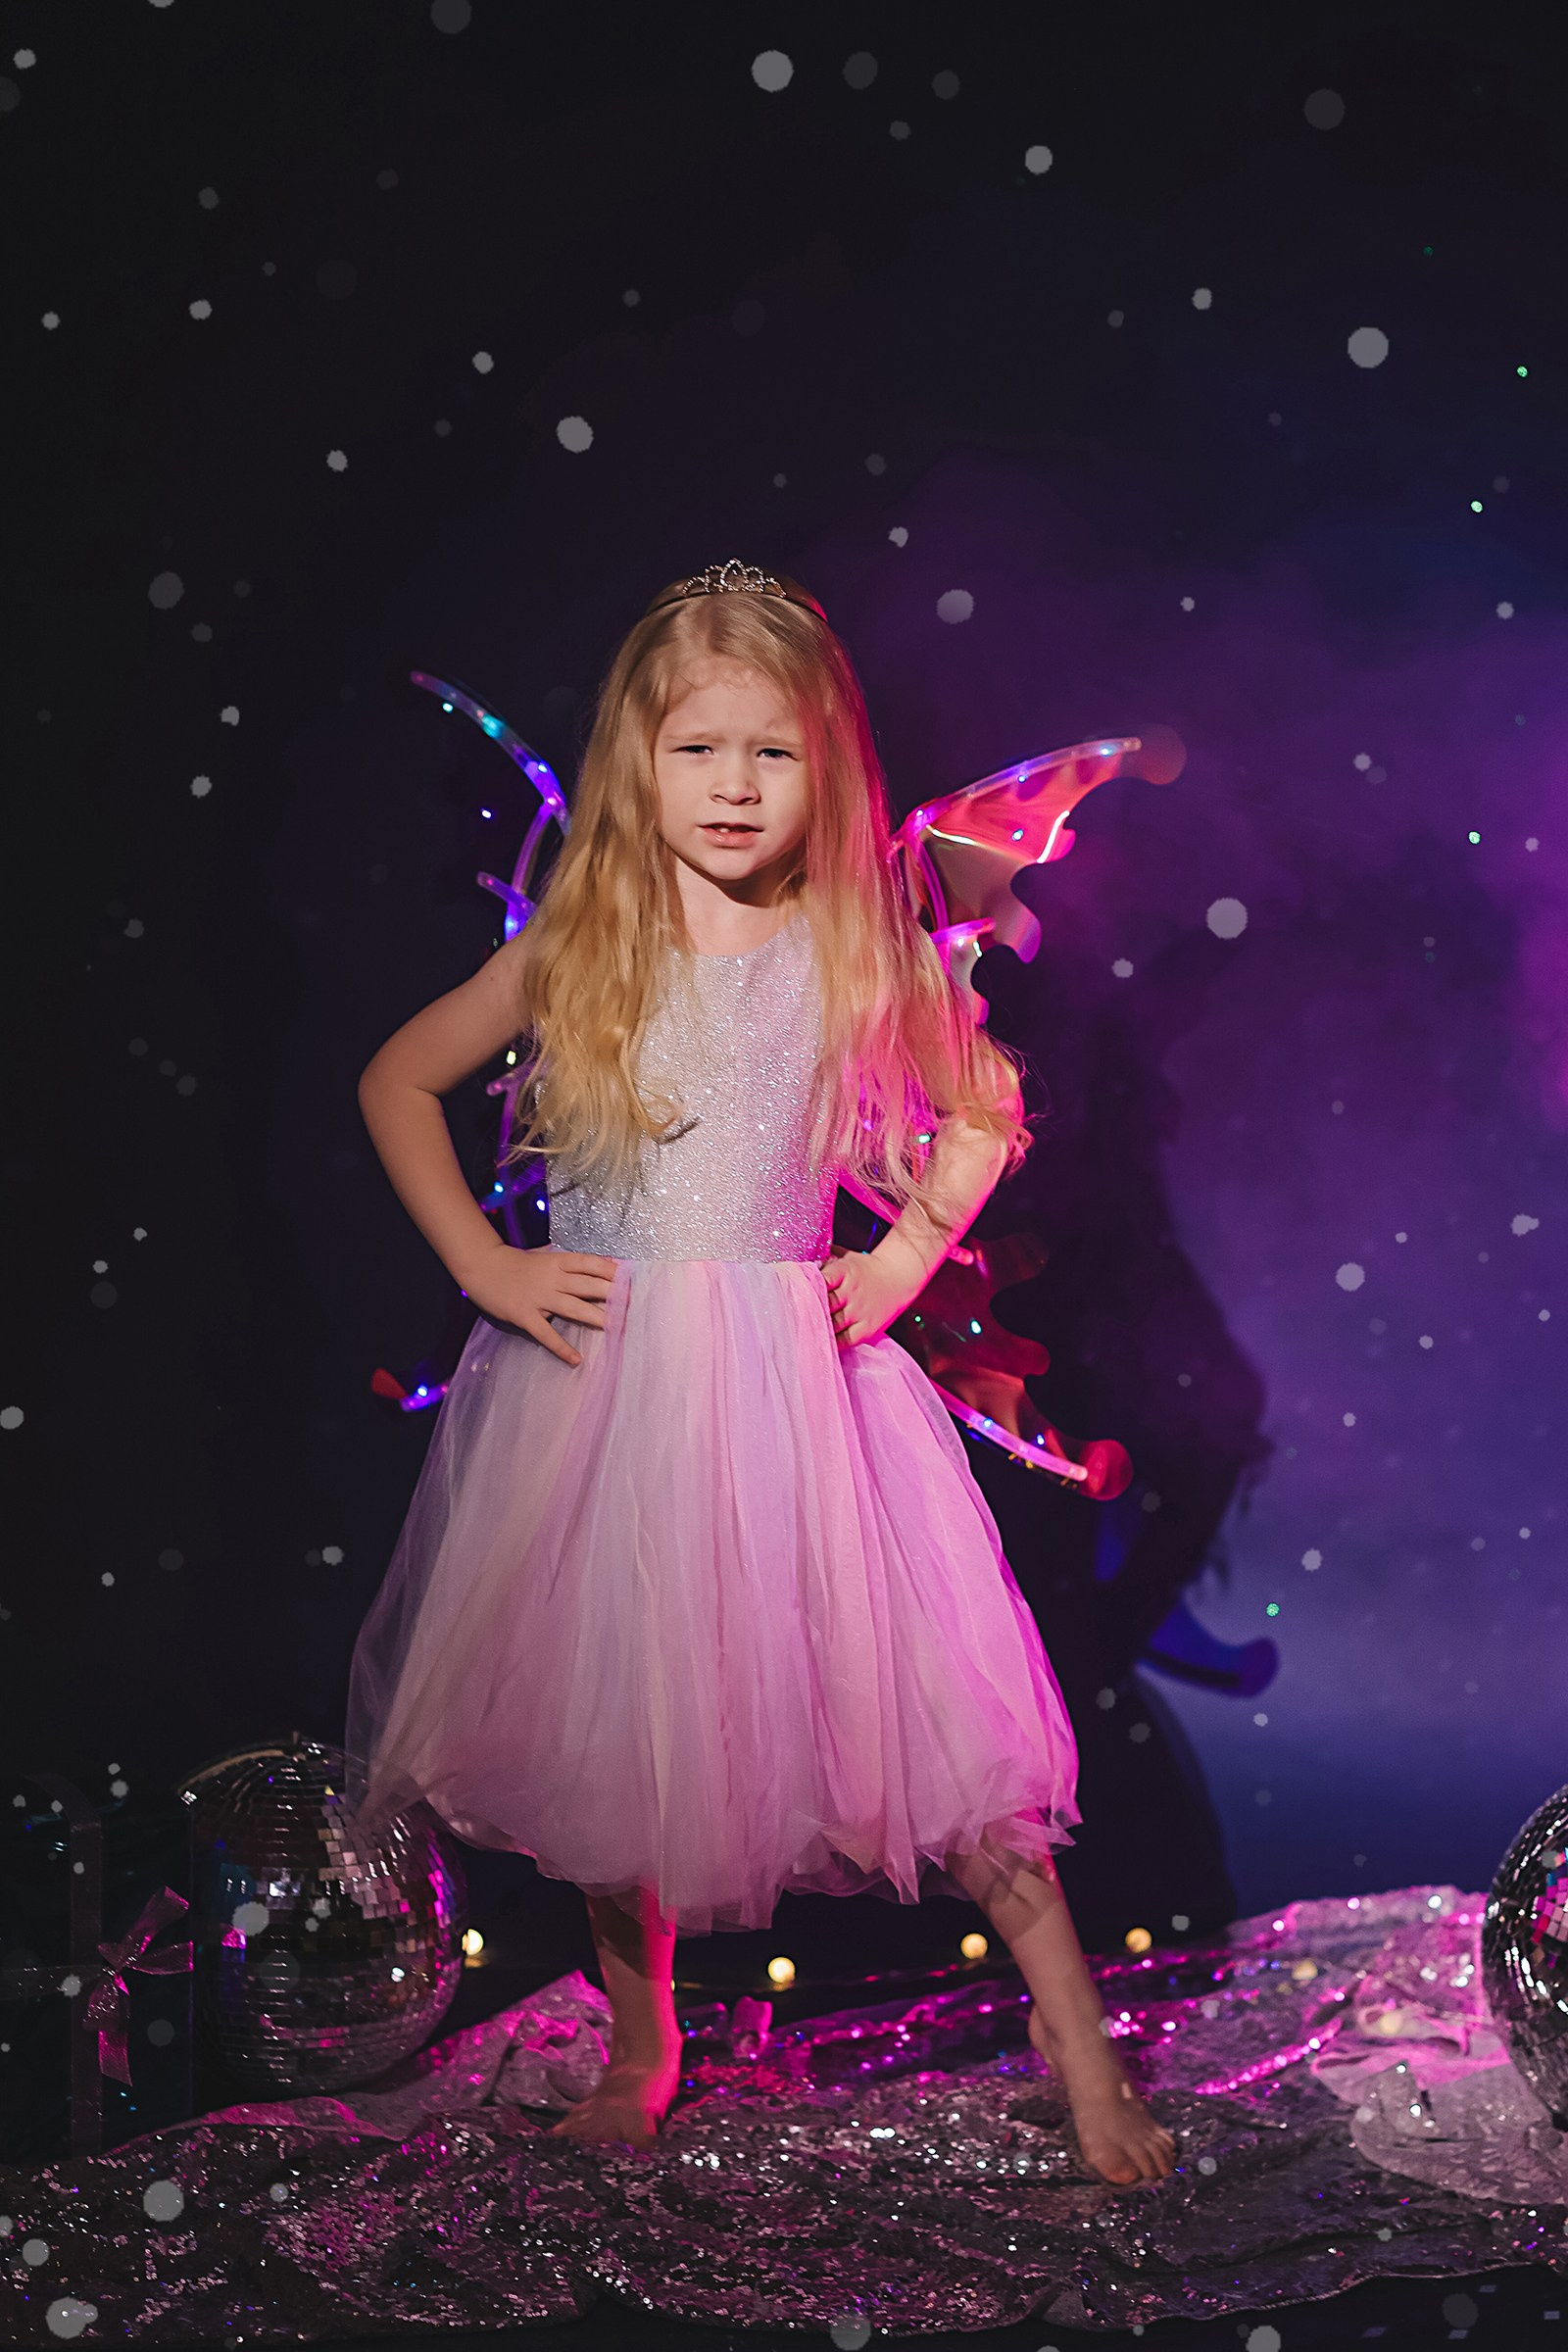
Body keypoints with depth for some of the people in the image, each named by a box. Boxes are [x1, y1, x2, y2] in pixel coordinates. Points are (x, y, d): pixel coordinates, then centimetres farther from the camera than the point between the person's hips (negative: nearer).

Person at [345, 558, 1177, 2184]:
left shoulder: (859, 955, -2)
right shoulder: (576, 948, -1)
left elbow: (985, 1108, 14)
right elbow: (395, 1084, 9)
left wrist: (907, 1256, 2)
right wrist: (481, 1264, 0)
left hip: (789, 1374, -1)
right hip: (597, 1375, 1)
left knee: (918, 1688, -2)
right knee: (610, 1714, 10)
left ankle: (1078, 2040, 14)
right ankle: (639, 2046, 32)